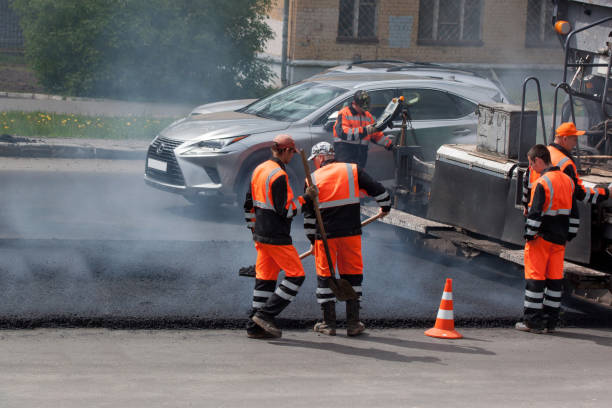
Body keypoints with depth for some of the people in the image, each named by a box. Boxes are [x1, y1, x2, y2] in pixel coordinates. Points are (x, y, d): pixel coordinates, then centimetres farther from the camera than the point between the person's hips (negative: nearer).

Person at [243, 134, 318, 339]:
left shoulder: (259, 170, 11)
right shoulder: (279, 176, -18)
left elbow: (249, 204, 17)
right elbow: (285, 211, -21)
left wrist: (254, 230, 25)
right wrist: (306, 198, -11)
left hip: (261, 234, 10)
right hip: (276, 237, -10)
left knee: (265, 277, 12)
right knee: (296, 274, -3)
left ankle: (255, 326, 12)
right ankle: (265, 314, -5)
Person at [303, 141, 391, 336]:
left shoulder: (313, 179, 1)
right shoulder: (353, 170, 2)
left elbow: (309, 213, 4)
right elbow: (377, 189, 2)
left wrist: (312, 238, 15)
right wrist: (385, 206, 22)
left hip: (325, 235, -1)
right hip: (351, 233, 1)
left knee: (325, 275, 10)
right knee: (352, 274, 10)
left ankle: (329, 323, 11)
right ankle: (353, 323, 9)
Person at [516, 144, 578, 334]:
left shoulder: (542, 183, -15)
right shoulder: (568, 181, 9)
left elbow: (535, 213, -19)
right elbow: (574, 212, 15)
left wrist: (529, 235, -11)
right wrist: (570, 234, 20)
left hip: (542, 238, -7)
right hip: (560, 238, 7)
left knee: (535, 277, -1)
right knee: (555, 278, 10)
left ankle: (533, 321, -1)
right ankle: (550, 322, 13)